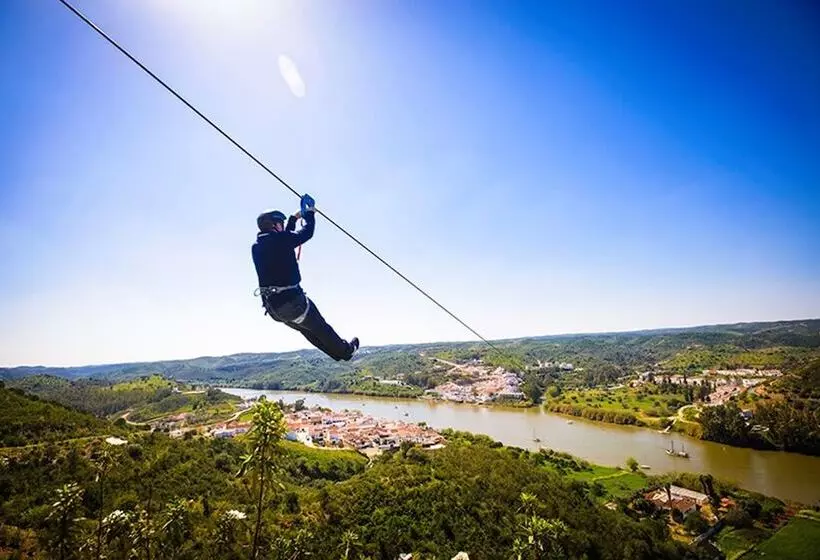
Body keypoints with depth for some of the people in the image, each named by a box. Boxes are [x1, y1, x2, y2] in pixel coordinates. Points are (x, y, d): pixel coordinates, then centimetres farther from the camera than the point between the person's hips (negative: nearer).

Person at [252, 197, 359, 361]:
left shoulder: (256, 247, 9)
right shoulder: (279, 240, -15)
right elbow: (307, 232, -5)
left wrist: (293, 219, 31)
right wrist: (310, 214, 12)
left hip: (272, 306, 8)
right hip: (291, 300, -8)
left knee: (307, 330, 23)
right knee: (320, 328, 13)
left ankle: (337, 353, 37)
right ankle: (346, 350, 32)